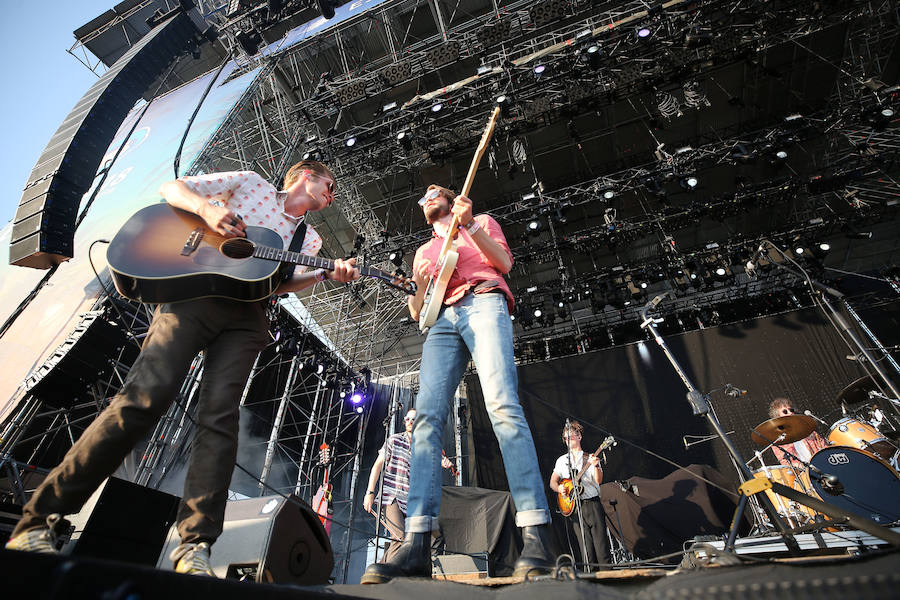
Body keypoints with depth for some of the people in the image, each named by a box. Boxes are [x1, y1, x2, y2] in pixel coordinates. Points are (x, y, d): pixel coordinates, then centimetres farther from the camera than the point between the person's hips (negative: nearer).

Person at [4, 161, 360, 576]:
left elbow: (277, 284, 10)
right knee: (144, 399, -14)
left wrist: (329, 275, -6)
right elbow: (172, 188, 14)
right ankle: (40, 520, 0)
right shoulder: (251, 183, 17)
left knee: (219, 417, -11)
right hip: (195, 292, -2)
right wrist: (207, 208, -9)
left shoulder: (309, 239, 23)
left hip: (246, 314, 3)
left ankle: (195, 546, -11)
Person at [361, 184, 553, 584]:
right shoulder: (424, 251, 35)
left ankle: (536, 535, -26)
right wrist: (420, 284, 5)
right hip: (442, 319, 4)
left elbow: (504, 262, 8)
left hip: (483, 303, -3)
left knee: (502, 405, -24)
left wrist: (469, 224, -2)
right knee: (427, 417, -15)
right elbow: (416, 311, 27)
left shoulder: (481, 222, 27)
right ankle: (417, 544, -20)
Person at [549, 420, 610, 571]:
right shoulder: (561, 460, 13)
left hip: (593, 503, -1)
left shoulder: (590, 458, 8)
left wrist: (596, 466, -21)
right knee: (586, 548, 0)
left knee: (600, 544, -6)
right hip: (574, 507, 1)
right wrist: (559, 488, -10)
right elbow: (552, 482, 11)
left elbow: (598, 481, -4)